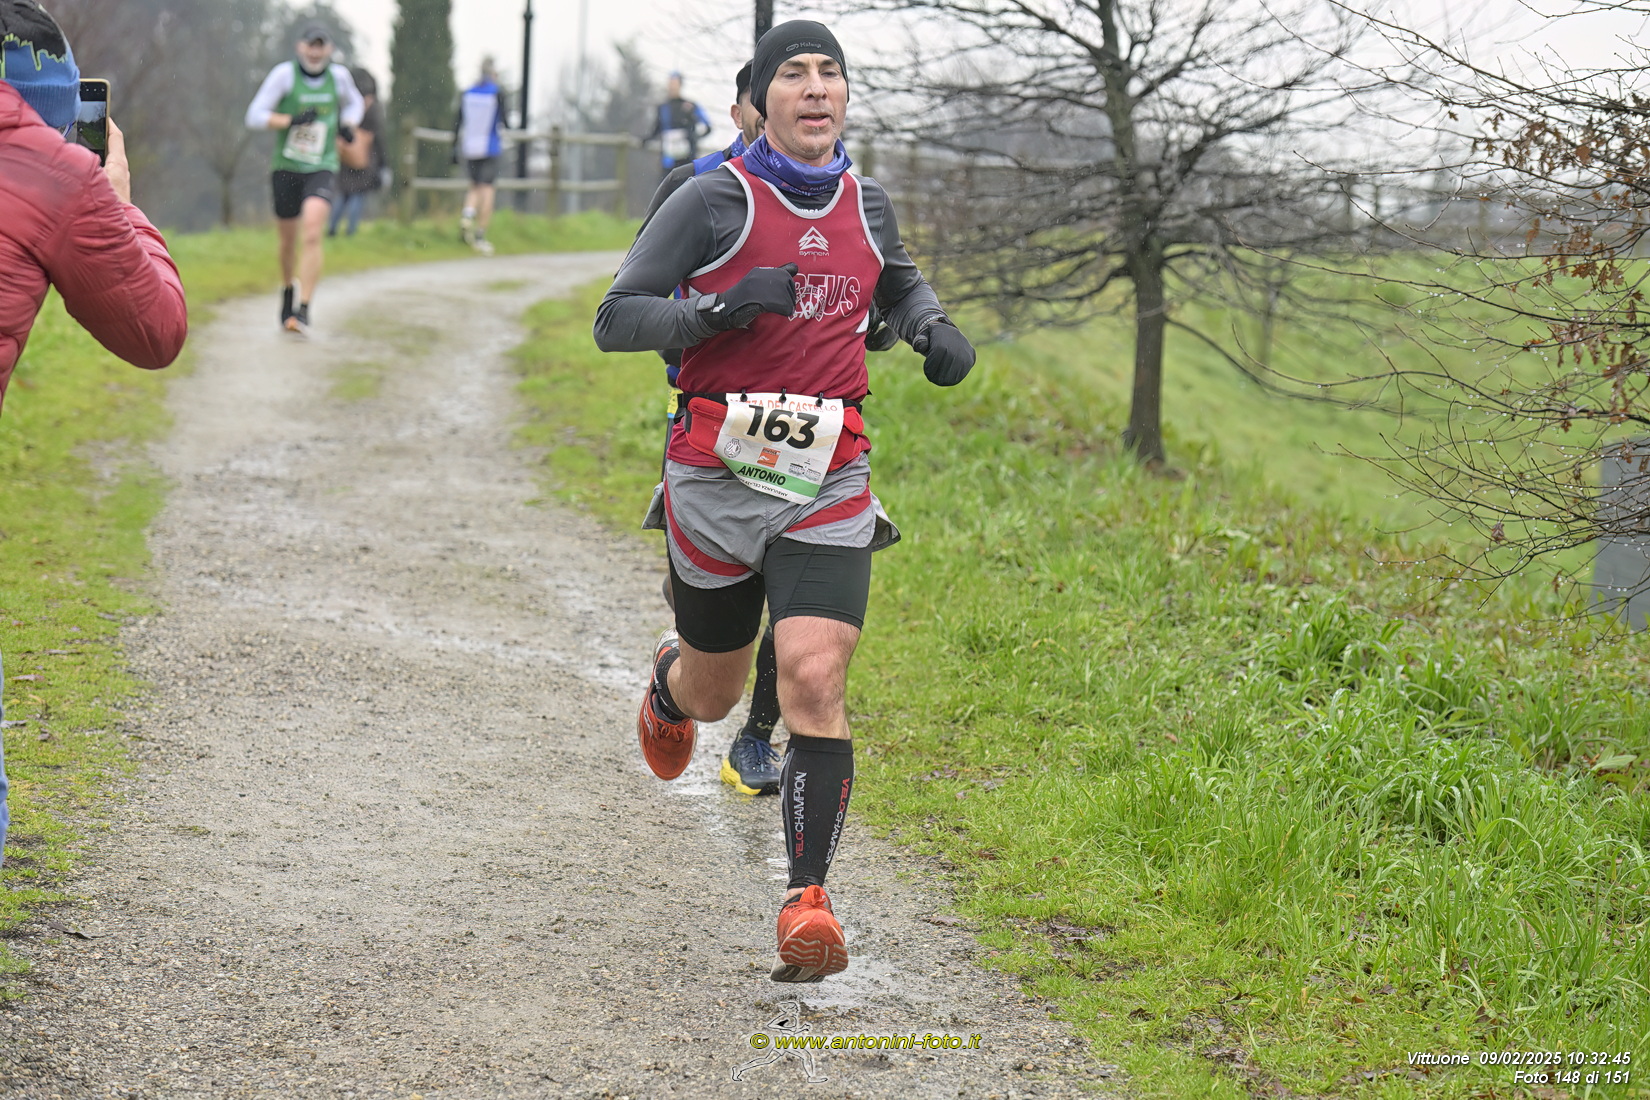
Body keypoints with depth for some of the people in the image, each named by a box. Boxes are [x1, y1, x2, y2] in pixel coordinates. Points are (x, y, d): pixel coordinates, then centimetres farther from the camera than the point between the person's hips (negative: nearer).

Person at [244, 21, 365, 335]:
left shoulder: (339, 75, 2)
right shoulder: (284, 74, -8)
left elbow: (354, 103, 24)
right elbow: (254, 117, -10)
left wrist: (348, 126, 3)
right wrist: (292, 120, -22)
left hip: (321, 169, 0)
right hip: (285, 168, 0)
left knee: (312, 236, -20)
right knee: (289, 240, 12)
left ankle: (303, 311, -21)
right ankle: (289, 289, 44)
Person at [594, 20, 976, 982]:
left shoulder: (866, 207, 8)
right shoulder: (716, 200, -6)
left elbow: (900, 286, 31)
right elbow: (615, 321, -8)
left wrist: (935, 329, 9)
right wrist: (724, 306, -23)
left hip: (828, 485, 2)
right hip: (718, 477, -2)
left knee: (815, 681, -17)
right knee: (714, 693, 14)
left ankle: (808, 903, -13)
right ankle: (668, 678, 53)